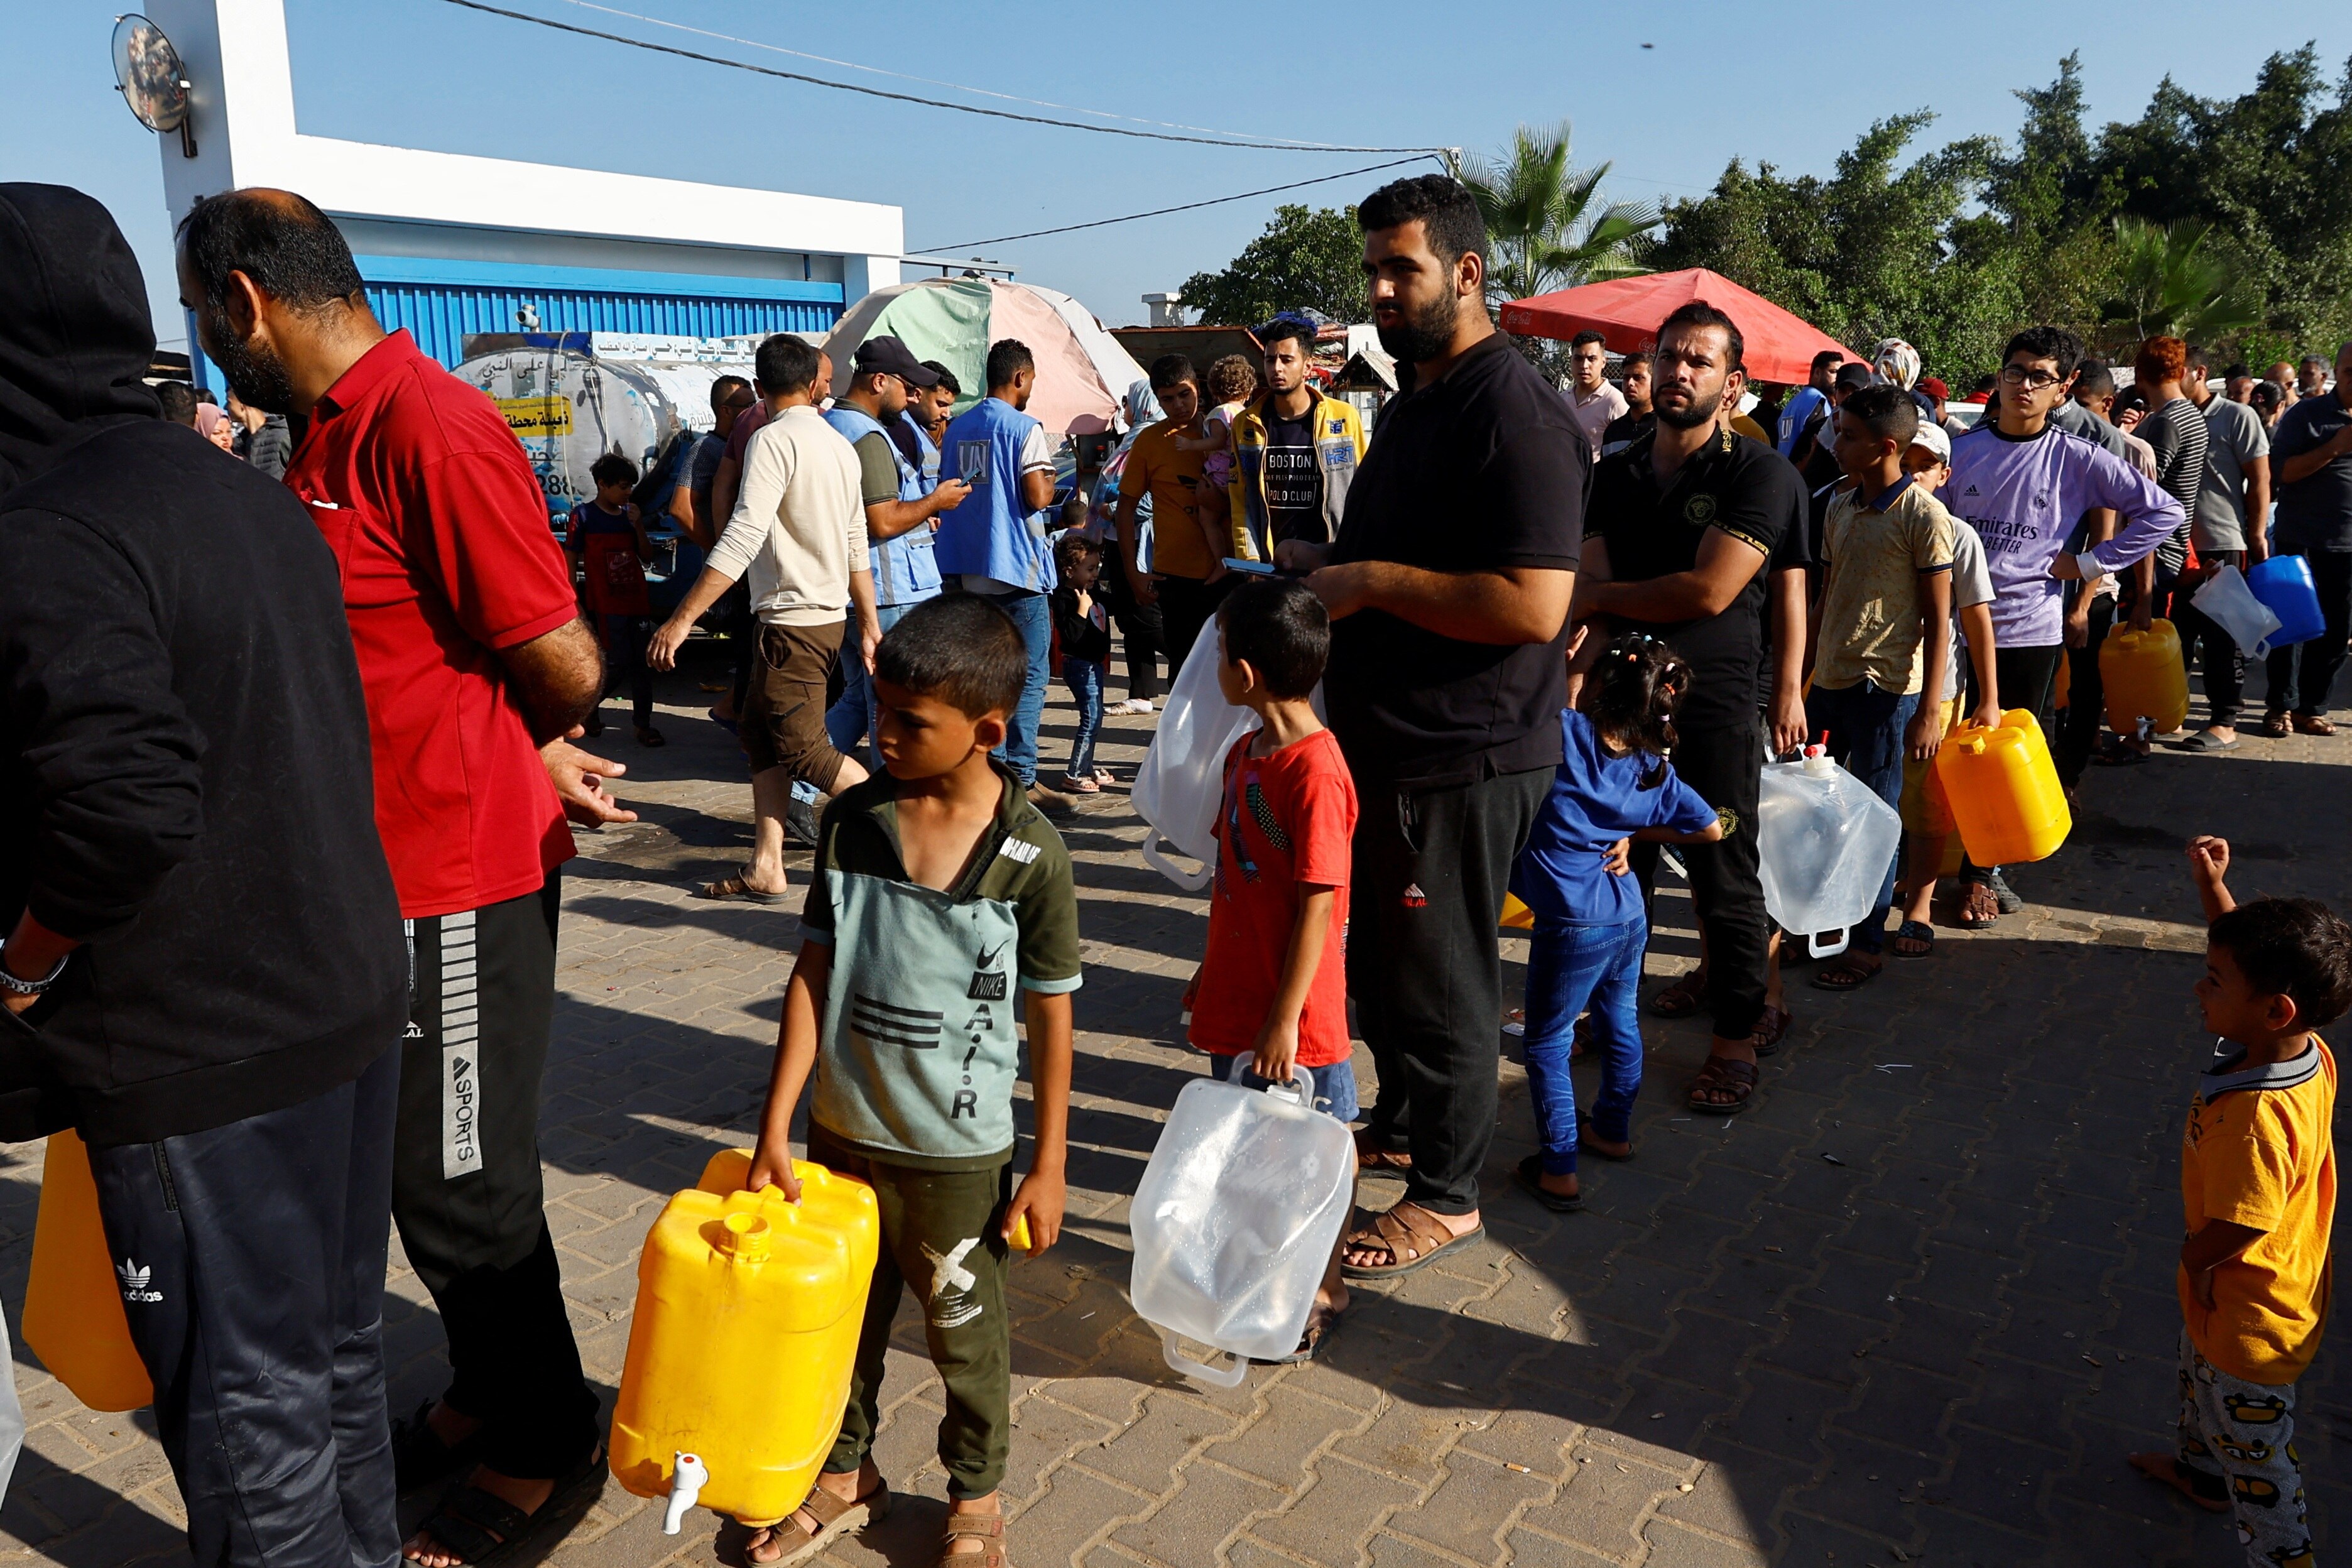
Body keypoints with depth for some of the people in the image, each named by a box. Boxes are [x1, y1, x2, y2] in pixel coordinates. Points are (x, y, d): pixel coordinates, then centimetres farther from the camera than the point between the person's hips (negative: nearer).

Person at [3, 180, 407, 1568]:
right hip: (349, 997, 9)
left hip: (199, 1050, -8)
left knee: (245, 1396, 9)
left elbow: (126, 802, -30)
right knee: (336, 1341, 23)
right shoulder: (250, 497, 8)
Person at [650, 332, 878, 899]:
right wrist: (869, 629, 20)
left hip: (794, 619, -9)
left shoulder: (773, 440, -14)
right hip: (830, 614, 9)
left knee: (803, 749, -2)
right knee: (760, 734, 13)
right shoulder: (840, 444, 11)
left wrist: (683, 618, -26)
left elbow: (743, 537, -25)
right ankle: (765, 867, 14)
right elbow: (858, 548, 14)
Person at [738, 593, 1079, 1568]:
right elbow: (814, 976, -4)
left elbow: (1050, 1018, -9)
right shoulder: (853, 821, -7)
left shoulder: (1031, 855, -16)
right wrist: (775, 1130, -5)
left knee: (964, 1330, 16)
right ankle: (847, 1475, 46)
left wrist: (1048, 1168, -5)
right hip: (840, 1130, 4)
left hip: (957, 1150, -3)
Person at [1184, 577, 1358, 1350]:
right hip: (1238, 997, 8)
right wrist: (1214, 972, 19)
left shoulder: (1315, 771, -22)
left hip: (1293, 1012, -8)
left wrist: (1285, 1017, -19)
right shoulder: (1245, 751, 5)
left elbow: (1319, 903, -21)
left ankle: (1323, 1293, 27)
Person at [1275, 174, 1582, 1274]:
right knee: (1376, 954, 21)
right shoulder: (1415, 398, 14)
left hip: (1465, 760, -10)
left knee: (1437, 977, 3)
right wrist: (1326, 563, 9)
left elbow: (1531, 605, -28)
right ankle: (1401, 1126, 41)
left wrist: (1373, 583, -22)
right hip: (1388, 740, 10)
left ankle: (1447, 1194, 20)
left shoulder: (1515, 415, -19)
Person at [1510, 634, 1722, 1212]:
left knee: (1547, 1042, 5)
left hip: (1573, 924, -6)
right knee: (1620, 1023, 24)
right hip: (1629, 915, 6)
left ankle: (1559, 1170, 7)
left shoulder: (1564, 732, -15)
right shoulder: (1656, 773, 3)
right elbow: (1712, 829, 12)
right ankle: (1613, 1130, 43)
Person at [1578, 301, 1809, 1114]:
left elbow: (1708, 591, -16)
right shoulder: (1614, 473, 11)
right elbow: (1592, 583, 3)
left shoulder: (1760, 475, -7)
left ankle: (1738, 1032, 14)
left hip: (1716, 704, -5)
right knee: (1617, 867, 11)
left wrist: (1601, 595, -4)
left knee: (1724, 876, 0)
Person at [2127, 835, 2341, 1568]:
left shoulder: (2257, 1119, -42)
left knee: (2254, 1451, 13)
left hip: (2251, 1315, -10)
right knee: (2201, 1379, 35)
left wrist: (2193, 1260, -12)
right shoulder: (2304, 1049, -15)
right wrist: (2211, 885, -6)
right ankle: (2201, 1469, 60)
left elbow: (2236, 1227, -32)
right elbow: (2249, 952, 1)